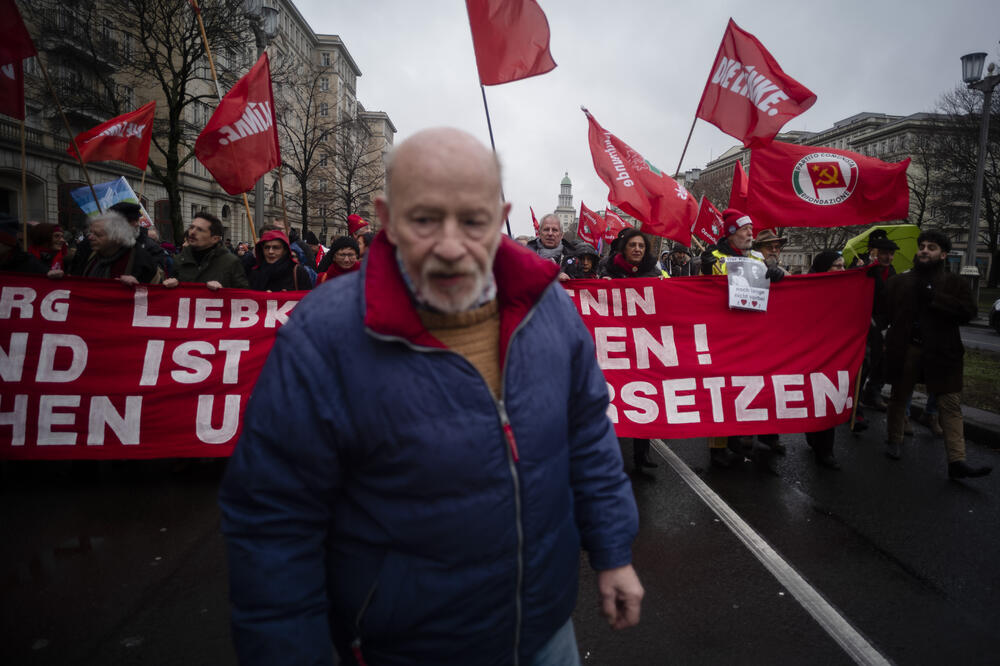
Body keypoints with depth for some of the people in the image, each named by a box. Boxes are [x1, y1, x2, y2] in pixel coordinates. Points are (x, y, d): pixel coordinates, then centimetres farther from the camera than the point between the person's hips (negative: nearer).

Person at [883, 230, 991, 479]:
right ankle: (894, 440, 32)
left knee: (951, 405, -4)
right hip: (905, 349, 1)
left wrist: (934, 298, -17)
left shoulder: (955, 283, 5)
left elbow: (968, 312, -10)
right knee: (899, 398, 13)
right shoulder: (899, 282, 7)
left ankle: (957, 461, -5)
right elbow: (883, 308, 1)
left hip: (941, 352, -1)